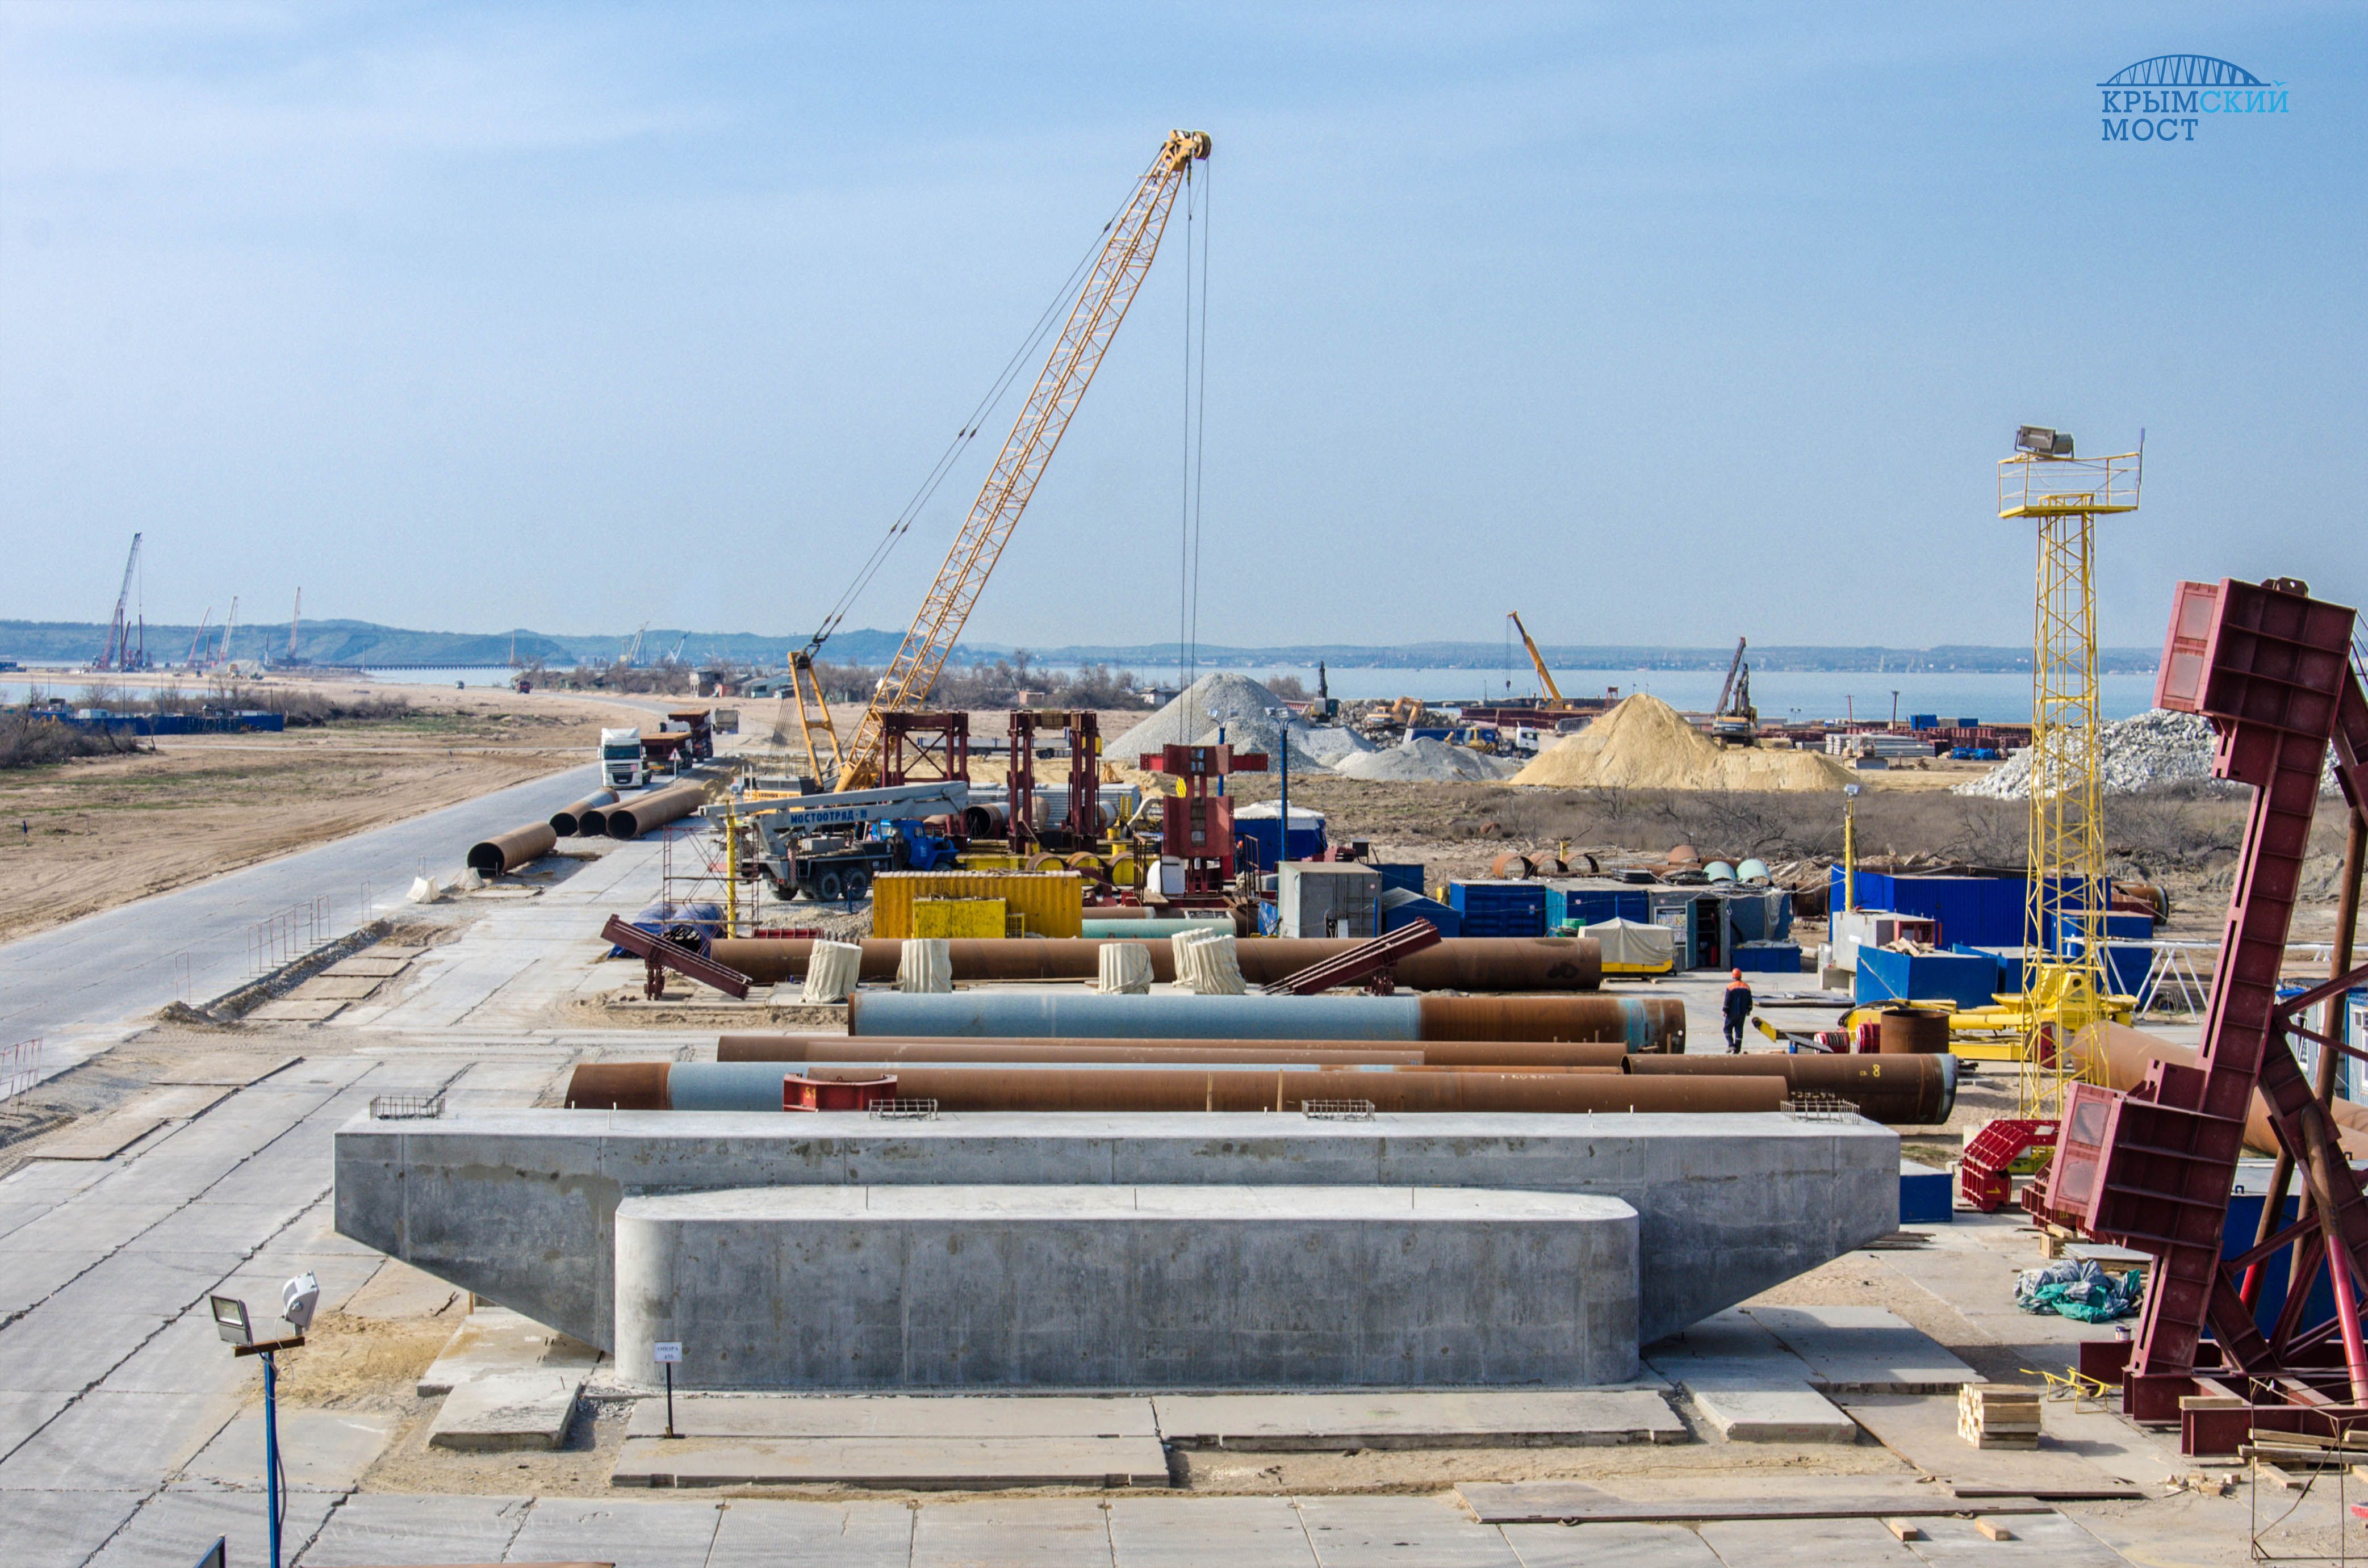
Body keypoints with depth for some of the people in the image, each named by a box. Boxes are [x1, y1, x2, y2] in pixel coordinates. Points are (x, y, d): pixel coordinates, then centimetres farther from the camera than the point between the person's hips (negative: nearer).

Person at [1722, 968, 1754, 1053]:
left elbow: (1727, 1000, -10)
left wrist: (1725, 1011, -2)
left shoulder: (1731, 986, -10)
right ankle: (1737, 1050, 6)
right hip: (1742, 1013, 4)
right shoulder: (1746, 987, 3)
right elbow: (1750, 1001, 9)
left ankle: (1731, 1045, -8)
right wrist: (1748, 1010, 20)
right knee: (1739, 1030, 7)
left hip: (1732, 1012, -4)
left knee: (1728, 1028, 10)